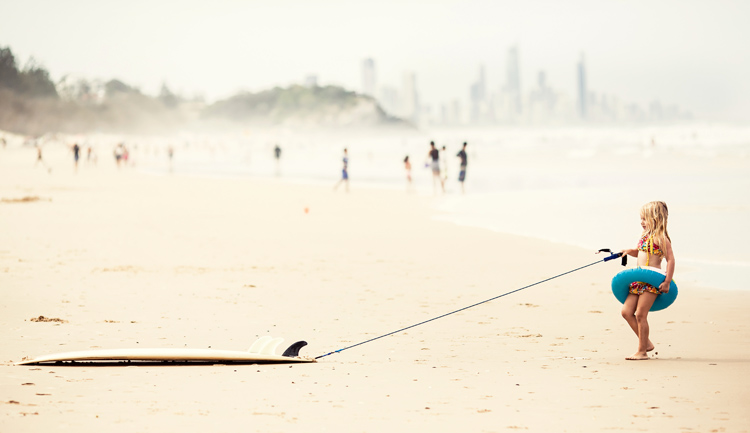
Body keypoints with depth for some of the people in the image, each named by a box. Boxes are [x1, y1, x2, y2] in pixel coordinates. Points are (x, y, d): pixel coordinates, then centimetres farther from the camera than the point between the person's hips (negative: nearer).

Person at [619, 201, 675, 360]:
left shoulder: (660, 238, -10)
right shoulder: (644, 235, 16)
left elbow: (670, 259, -14)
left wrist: (667, 282, -18)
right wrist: (629, 251, 9)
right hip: (639, 280, 9)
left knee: (640, 315, -8)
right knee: (626, 311, 4)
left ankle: (642, 351, 2)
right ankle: (646, 343, 14)